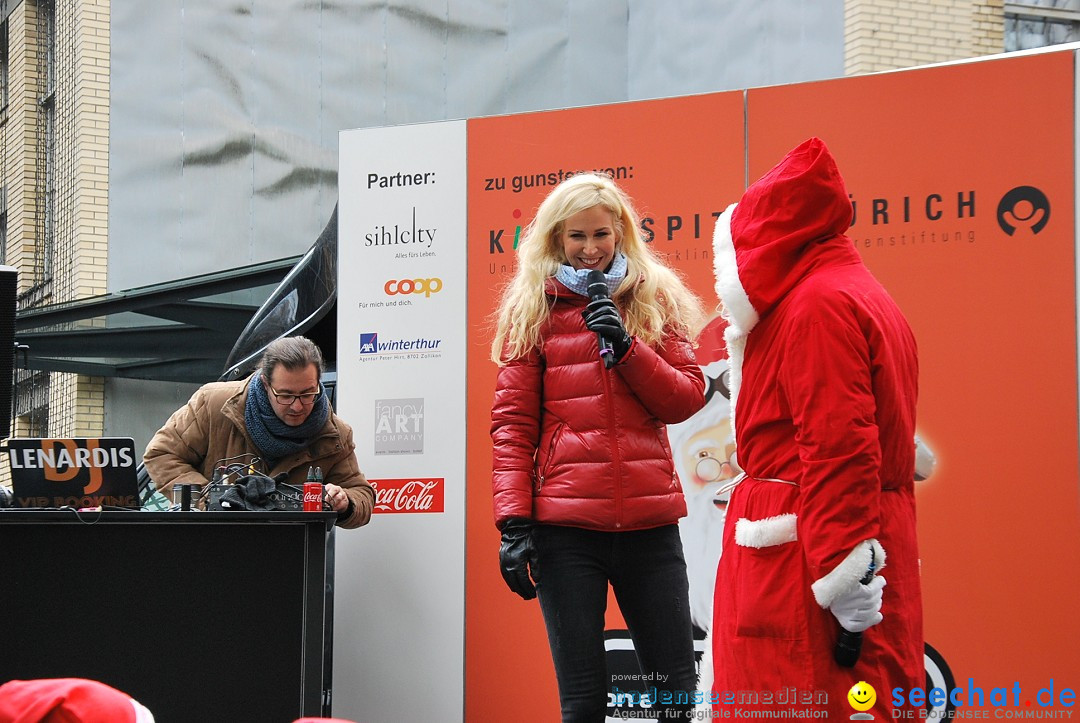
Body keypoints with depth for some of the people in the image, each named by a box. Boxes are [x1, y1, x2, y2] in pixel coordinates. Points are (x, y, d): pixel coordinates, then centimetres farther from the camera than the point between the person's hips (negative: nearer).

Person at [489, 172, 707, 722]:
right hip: (565, 527, -2)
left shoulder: (657, 300, 12)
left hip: (648, 519, 2)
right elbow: (512, 421, 2)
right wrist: (513, 521, -7)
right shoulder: (533, 309, 6)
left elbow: (686, 399, 5)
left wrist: (625, 346, -10)